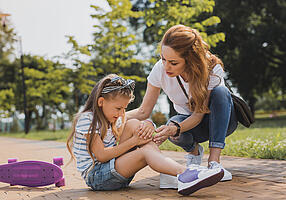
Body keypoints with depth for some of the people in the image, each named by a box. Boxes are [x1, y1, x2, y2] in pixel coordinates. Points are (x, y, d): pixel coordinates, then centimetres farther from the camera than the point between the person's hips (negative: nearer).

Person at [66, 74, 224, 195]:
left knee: (133, 125, -8)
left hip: (112, 168, 8)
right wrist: (133, 142, -19)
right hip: (95, 176, -8)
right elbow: (101, 156, -20)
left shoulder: (114, 119, 16)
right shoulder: (87, 119, -12)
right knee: (145, 152, -27)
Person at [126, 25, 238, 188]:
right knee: (173, 129, -35)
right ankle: (194, 150, 2)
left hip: (220, 120, -1)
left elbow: (199, 114, -28)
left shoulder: (212, 69, -29)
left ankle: (214, 161, -32)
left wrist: (175, 128, -48)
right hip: (188, 120, 1)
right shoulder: (160, 70, -22)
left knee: (220, 92, -34)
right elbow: (144, 111, -15)